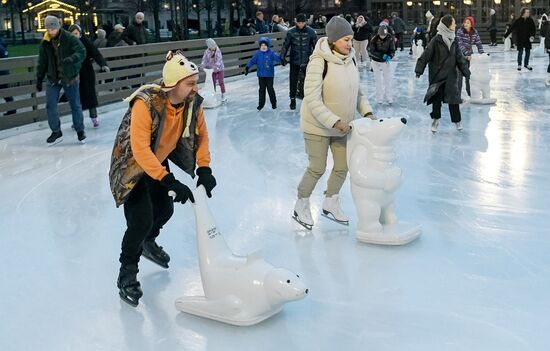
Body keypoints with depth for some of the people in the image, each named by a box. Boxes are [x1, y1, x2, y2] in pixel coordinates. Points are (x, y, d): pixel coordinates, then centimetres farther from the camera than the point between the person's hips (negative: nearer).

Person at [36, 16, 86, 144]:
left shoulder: (70, 38, -12)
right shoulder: (45, 43, 1)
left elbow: (82, 52, -22)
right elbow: (42, 62, 10)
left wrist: (70, 60, -41)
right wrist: (39, 79, 12)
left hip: (70, 77, -4)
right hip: (52, 78, 4)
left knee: (75, 105, 5)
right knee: (50, 105, 0)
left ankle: (80, 130, 21)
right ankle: (56, 132, 14)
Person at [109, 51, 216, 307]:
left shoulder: (193, 103, -17)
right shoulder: (145, 103, -36)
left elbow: (201, 135, 0)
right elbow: (140, 150, -38)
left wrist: (204, 169, -11)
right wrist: (170, 182, -41)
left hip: (158, 160, 7)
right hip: (131, 164, -7)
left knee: (165, 209, 18)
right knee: (141, 220, -15)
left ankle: (148, 243, 50)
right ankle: (127, 275, 6)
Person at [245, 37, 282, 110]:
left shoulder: (271, 53, -7)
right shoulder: (257, 53, -1)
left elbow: (277, 58, -16)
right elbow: (252, 61, 1)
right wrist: (247, 67, -7)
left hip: (269, 75, -2)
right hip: (261, 75, 2)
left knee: (270, 89, 3)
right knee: (261, 89, 8)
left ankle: (273, 103, 19)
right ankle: (261, 104, 18)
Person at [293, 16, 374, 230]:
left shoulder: (349, 59, -2)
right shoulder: (319, 62, -23)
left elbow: (357, 92, 10)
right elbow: (313, 101, -25)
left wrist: (367, 112, -5)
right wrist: (335, 122, -29)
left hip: (342, 125, 7)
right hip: (318, 126, -6)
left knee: (342, 166, 12)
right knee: (317, 169, 2)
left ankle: (330, 204, 35)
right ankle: (301, 206, 26)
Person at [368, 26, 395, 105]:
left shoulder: (390, 39, -13)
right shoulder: (374, 40, -20)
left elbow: (392, 50, -8)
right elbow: (370, 52, -20)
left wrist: (390, 56, -30)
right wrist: (382, 55, -31)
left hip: (386, 62, 2)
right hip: (376, 62, -2)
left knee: (388, 80, 6)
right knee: (379, 80, 2)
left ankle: (388, 98, 18)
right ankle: (379, 98, 14)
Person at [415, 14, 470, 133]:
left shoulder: (453, 41, 7)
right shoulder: (436, 40, -10)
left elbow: (459, 58, 12)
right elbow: (426, 55, -12)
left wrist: (466, 72, 11)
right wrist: (419, 70, -15)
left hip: (451, 75, 4)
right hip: (437, 74, -4)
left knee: (454, 97, 4)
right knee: (436, 97, 3)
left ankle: (457, 121, 16)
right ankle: (435, 120, 19)